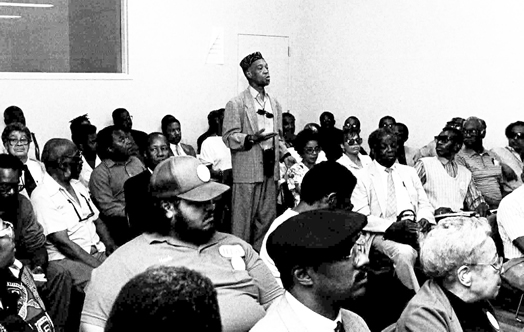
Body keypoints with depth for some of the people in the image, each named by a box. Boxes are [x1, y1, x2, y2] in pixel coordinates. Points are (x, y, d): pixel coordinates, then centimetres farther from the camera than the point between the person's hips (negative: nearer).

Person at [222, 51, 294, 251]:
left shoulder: (275, 104, 16)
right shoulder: (236, 104, -4)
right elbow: (229, 137, -9)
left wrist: (285, 154, 5)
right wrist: (251, 138, -24)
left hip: (270, 170, 6)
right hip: (247, 171, -6)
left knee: (267, 220, 10)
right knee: (243, 221, -2)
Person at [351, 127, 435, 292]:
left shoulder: (409, 172, 19)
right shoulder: (363, 177, 2)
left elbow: (424, 204, 18)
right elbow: (360, 218, -6)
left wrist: (424, 219, -7)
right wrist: (393, 226, -18)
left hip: (413, 229, 4)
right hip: (381, 233, -4)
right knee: (404, 252, -35)